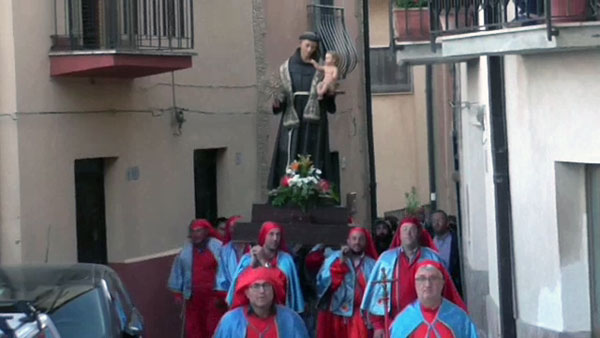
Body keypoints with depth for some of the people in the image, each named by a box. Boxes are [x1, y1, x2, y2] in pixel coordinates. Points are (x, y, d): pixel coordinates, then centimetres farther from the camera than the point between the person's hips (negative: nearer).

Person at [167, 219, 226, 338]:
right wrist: (178, 292, 13)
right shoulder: (186, 250, 5)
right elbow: (177, 271, 13)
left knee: (214, 328, -4)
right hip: (193, 296, 4)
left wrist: (221, 294, -10)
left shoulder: (218, 247, -6)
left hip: (213, 296, -4)